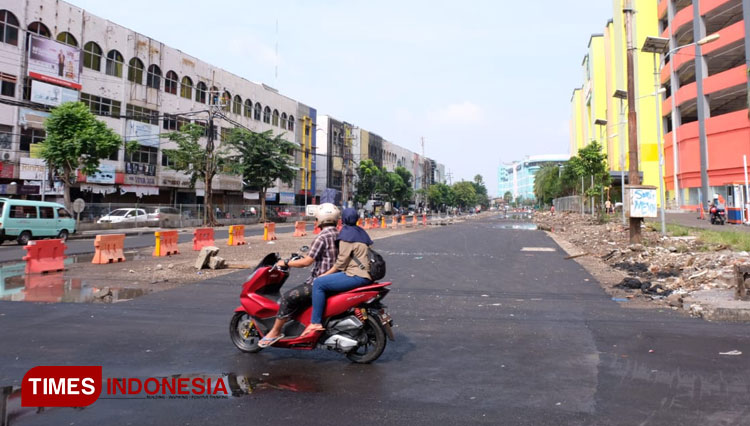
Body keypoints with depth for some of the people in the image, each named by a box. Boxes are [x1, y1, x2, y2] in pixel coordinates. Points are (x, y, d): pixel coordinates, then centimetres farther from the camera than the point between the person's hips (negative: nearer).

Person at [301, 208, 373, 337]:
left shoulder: (347, 234, -8)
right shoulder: (360, 232, 19)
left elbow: (341, 261, -13)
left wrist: (324, 275, -6)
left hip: (356, 275, -10)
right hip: (365, 273, 10)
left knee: (318, 283, -14)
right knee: (327, 279, 25)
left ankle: (316, 323, -16)